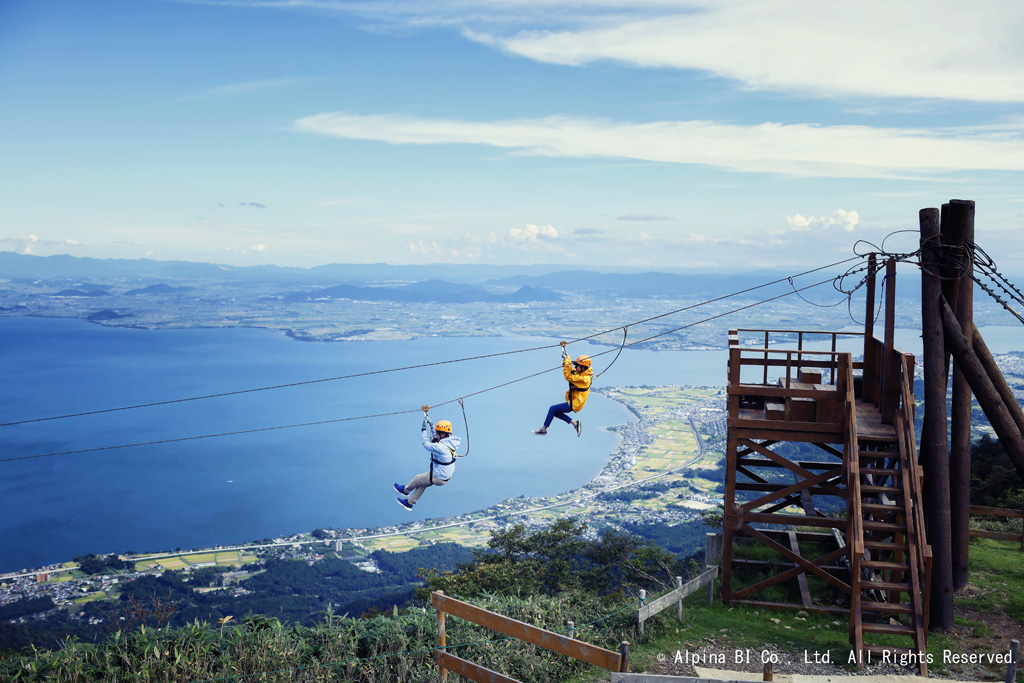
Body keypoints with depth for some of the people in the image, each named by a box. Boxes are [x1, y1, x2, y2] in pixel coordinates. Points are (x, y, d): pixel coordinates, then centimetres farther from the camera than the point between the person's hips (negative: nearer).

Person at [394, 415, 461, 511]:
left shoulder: (441, 447, -34)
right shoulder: (450, 440, -8)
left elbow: (427, 445, -19)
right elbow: (435, 438, 10)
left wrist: (424, 430, -11)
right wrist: (430, 424, 8)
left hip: (438, 478, -8)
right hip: (446, 476, 8)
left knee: (418, 479, 18)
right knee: (422, 484, 27)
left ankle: (405, 490, 48)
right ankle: (409, 503, 42)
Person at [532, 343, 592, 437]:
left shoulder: (584, 378, -23)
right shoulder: (581, 373, 6)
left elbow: (568, 376, -27)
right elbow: (571, 369, 17)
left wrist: (566, 361, -23)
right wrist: (565, 355, 12)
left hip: (573, 404, -10)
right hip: (573, 402, 10)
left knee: (552, 409, -7)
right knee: (555, 412, 14)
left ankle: (544, 429, 4)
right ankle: (575, 423, 8)